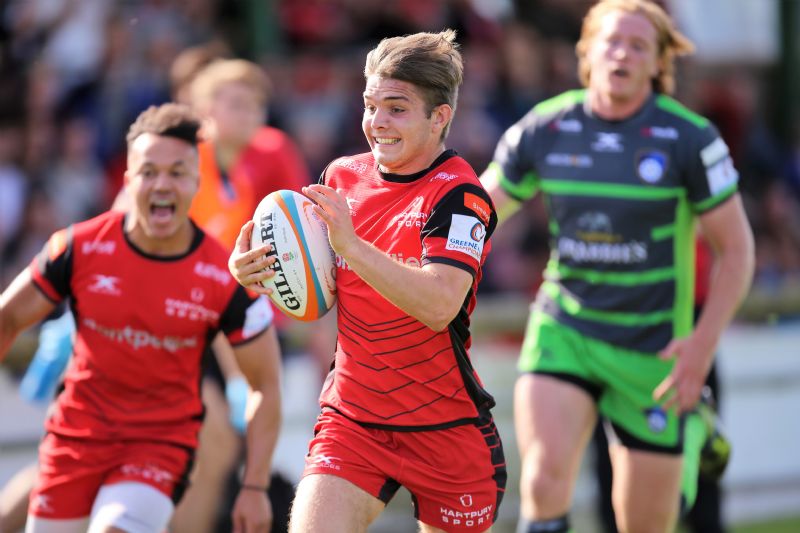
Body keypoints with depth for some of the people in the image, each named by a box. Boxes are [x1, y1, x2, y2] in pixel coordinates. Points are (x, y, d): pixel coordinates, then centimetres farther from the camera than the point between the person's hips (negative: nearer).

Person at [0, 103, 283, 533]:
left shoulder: (225, 279, -13)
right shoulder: (80, 248, -10)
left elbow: (265, 384, -4)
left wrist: (255, 486, -7)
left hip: (165, 439, -2)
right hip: (78, 431, 3)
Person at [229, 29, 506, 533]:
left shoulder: (459, 194, -14)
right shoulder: (342, 176, 5)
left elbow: (439, 306, -28)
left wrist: (350, 245, -34)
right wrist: (252, 269, -5)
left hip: (446, 429, -4)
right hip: (351, 417, 4)